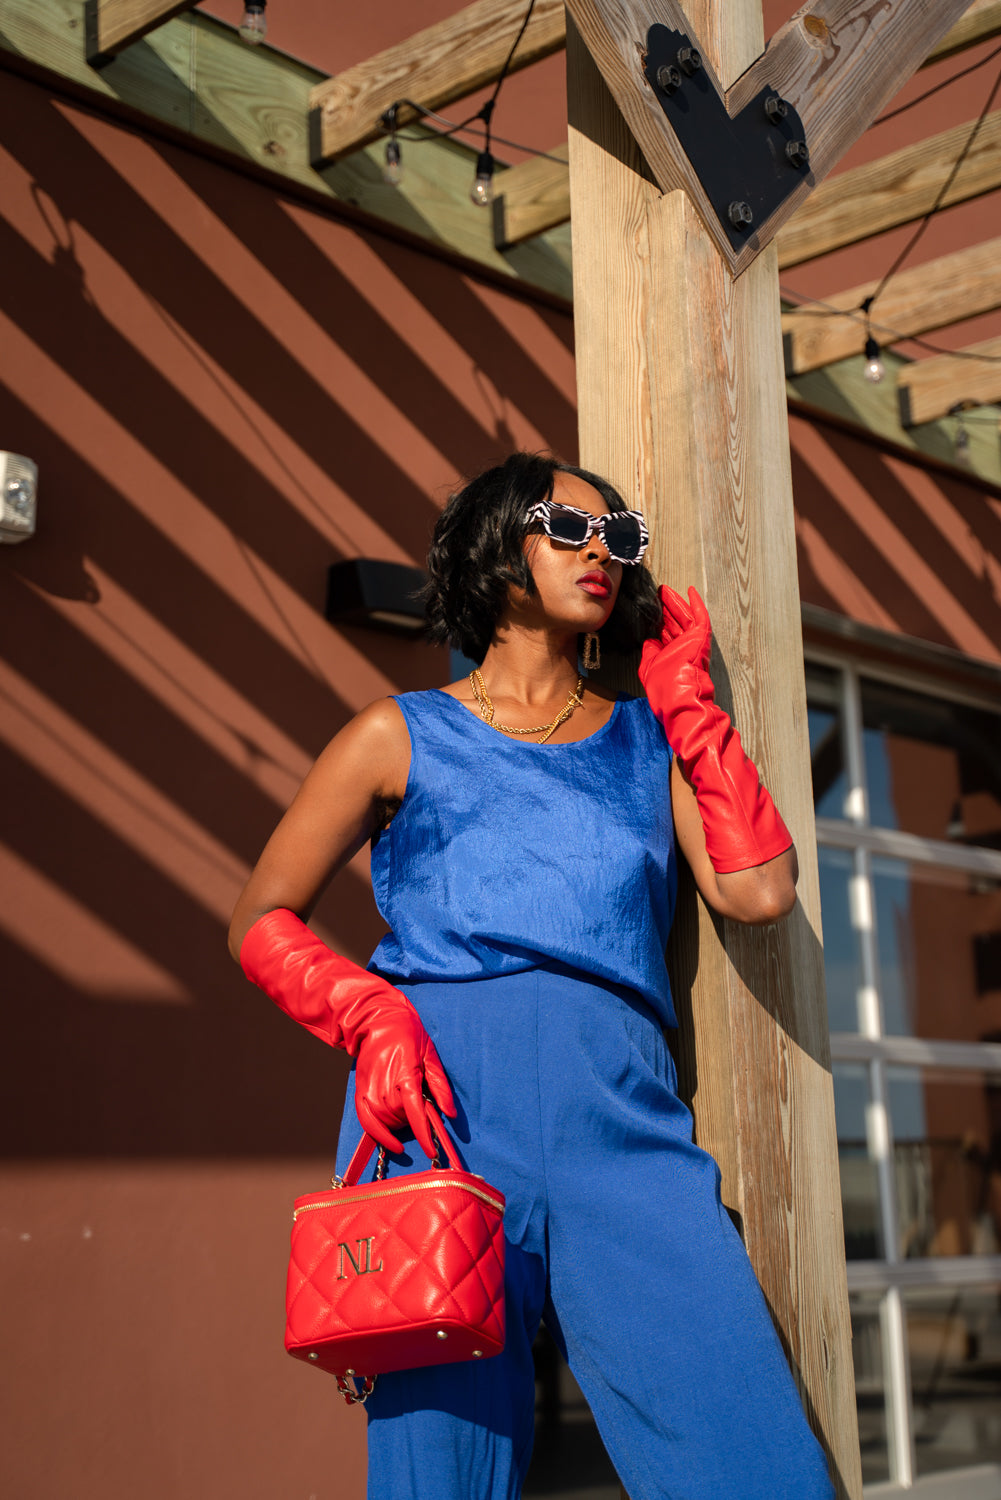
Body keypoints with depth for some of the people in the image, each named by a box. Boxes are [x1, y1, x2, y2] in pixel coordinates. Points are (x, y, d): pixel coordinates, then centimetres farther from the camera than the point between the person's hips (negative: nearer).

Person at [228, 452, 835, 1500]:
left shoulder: (651, 742, 24)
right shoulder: (404, 736, 17)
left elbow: (758, 892, 7)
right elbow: (261, 922, 14)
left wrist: (686, 698, 15)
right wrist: (369, 1014, -6)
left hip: (619, 1116, 2)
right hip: (440, 1105, -1)